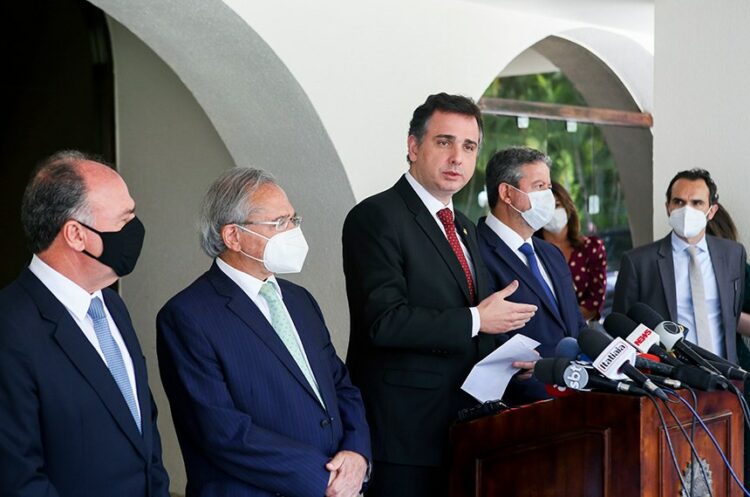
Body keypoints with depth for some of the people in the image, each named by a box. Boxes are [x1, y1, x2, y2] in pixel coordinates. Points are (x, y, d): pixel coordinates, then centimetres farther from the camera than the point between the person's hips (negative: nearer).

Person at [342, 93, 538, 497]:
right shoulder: (376, 217, -10)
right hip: (404, 430, -8)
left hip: (462, 428, 8)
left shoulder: (464, 229, 18)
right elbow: (385, 320, -22)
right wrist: (475, 320, -16)